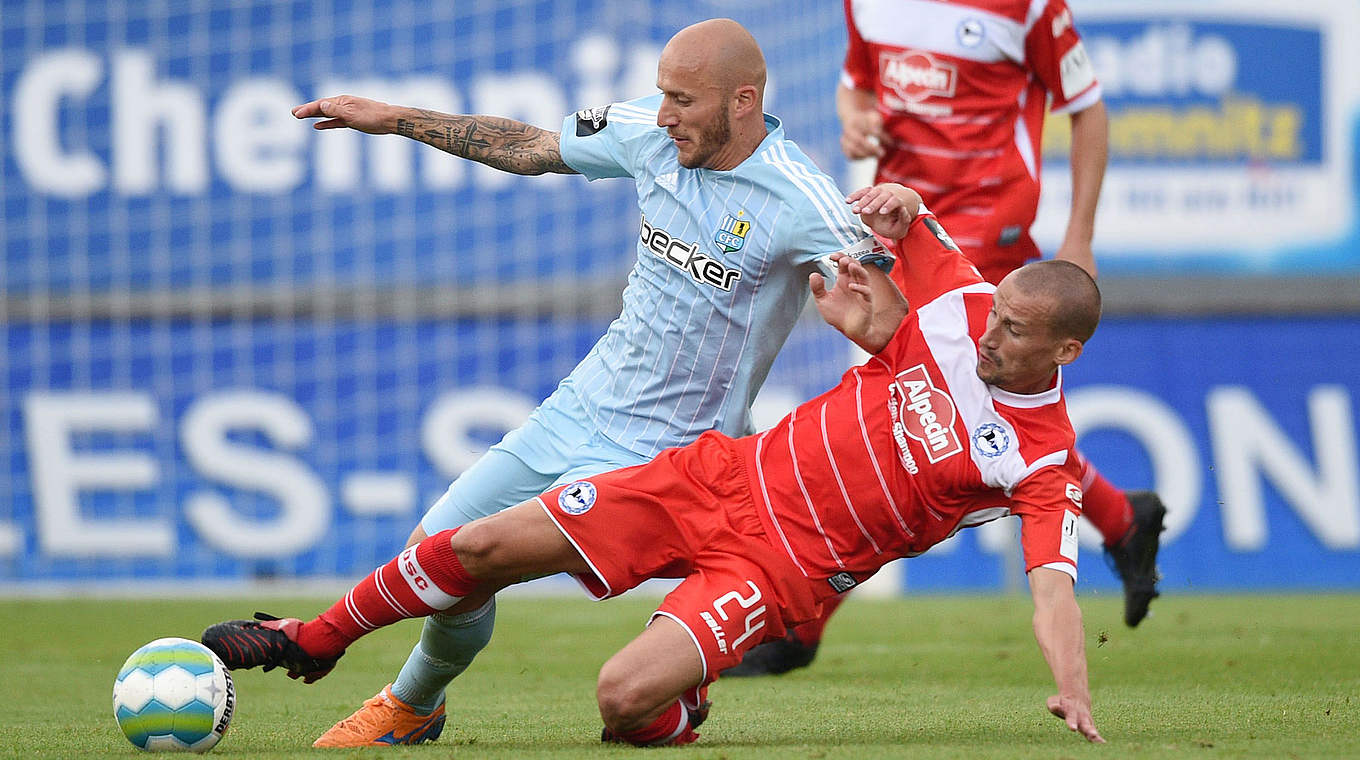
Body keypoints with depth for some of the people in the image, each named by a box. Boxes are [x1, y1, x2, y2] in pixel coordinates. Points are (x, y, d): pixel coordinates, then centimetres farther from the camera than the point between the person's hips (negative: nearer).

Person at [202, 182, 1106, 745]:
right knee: (482, 546, 1)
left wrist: (1074, 690, -37)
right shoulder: (960, 307, -3)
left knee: (626, 698, -27)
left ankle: (683, 715, 12)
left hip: (785, 566, -5)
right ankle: (314, 640, 24)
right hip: (726, 477, 5)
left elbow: (1055, 582, -22)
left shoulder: (1045, 465, -14)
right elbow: (900, 215, 15)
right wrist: (895, 206, -8)